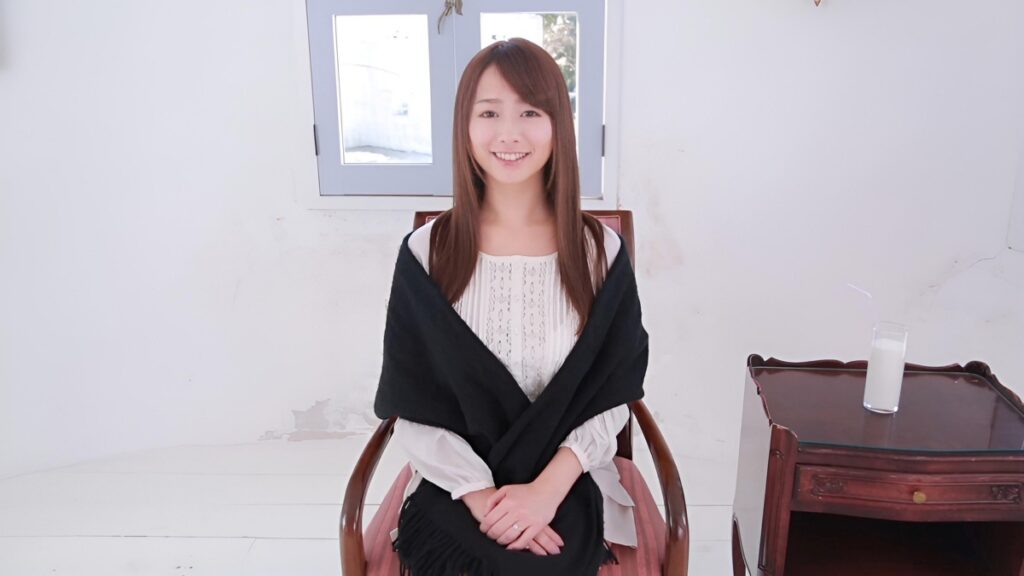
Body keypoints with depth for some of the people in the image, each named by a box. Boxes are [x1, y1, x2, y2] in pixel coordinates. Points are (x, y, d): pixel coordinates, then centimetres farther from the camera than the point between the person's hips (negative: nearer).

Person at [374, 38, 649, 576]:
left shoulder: (601, 249, -2)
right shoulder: (427, 252, -4)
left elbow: (612, 398, -1)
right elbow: (411, 409, -3)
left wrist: (548, 488, -14)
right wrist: (481, 495, -14)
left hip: (571, 489, 0)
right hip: (456, 488, 0)